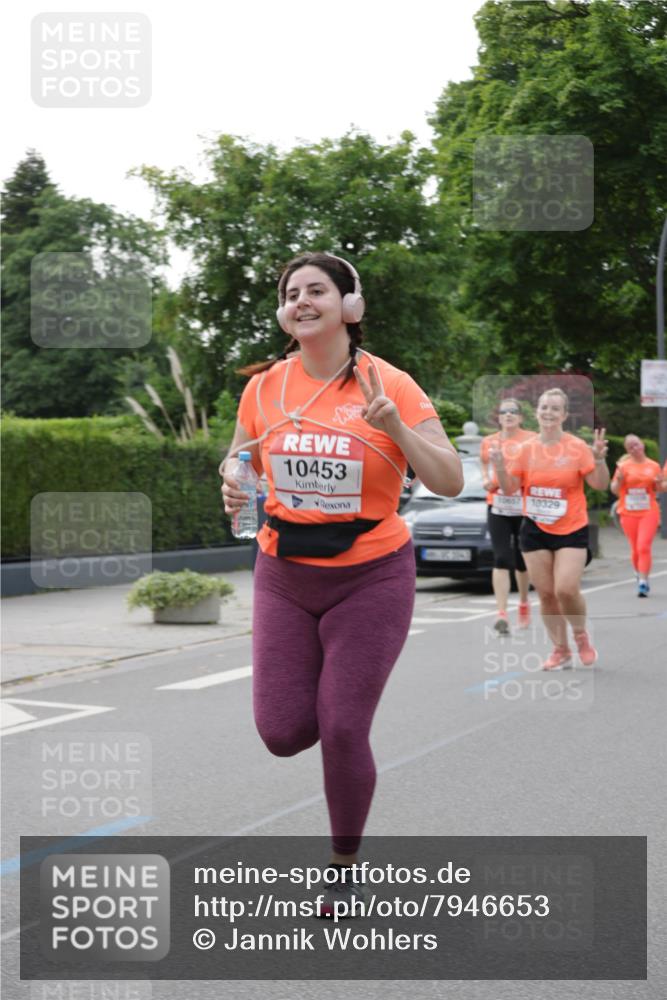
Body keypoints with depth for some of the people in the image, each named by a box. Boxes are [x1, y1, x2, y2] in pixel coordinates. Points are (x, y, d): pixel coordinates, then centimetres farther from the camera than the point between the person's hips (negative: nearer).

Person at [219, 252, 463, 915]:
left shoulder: (389, 385, -9)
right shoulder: (265, 386, 0)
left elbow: (450, 482, -10)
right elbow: (239, 459, 16)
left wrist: (394, 426, -24)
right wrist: (233, 489, -7)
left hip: (371, 576, -3)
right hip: (285, 574, 3)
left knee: (342, 733, -5)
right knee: (282, 733, -3)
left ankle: (345, 867, 19)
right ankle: (334, 695, 35)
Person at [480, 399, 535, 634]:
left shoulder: (531, 440, 0)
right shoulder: (488, 442, 8)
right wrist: (486, 480, 3)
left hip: (525, 507, -1)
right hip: (497, 507, 1)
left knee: (522, 561, 12)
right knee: (501, 559, -11)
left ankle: (524, 604, 37)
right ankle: (502, 614, -16)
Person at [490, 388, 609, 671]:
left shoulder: (578, 447, -5)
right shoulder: (526, 449, 3)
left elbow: (600, 485, -5)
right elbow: (509, 489, 6)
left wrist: (599, 459, -22)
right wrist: (500, 465, -11)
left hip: (572, 530, -3)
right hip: (535, 530, 3)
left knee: (566, 589, -15)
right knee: (545, 593, 3)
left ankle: (581, 635, 13)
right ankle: (560, 650, 17)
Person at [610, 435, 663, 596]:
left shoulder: (654, 466, 4)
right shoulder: (624, 466, 0)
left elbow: (658, 489, 16)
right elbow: (615, 490, 3)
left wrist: (659, 483, -7)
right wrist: (619, 479, -17)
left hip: (649, 512, -1)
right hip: (628, 513, 1)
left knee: (644, 547, -14)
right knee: (635, 549, 8)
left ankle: (643, 582, -14)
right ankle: (640, 576, 29)